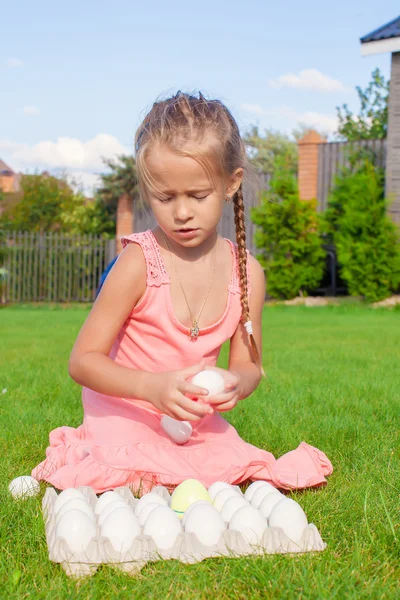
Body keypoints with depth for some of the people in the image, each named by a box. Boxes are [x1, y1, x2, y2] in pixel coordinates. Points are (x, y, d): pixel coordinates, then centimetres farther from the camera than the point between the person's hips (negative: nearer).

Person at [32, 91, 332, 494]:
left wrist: (236, 383, -22)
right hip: (127, 419, -5)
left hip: (195, 422, 5)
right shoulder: (138, 263, -20)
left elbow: (248, 364, 3)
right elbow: (83, 360, -19)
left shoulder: (246, 272, -6)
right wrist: (152, 386, -35)